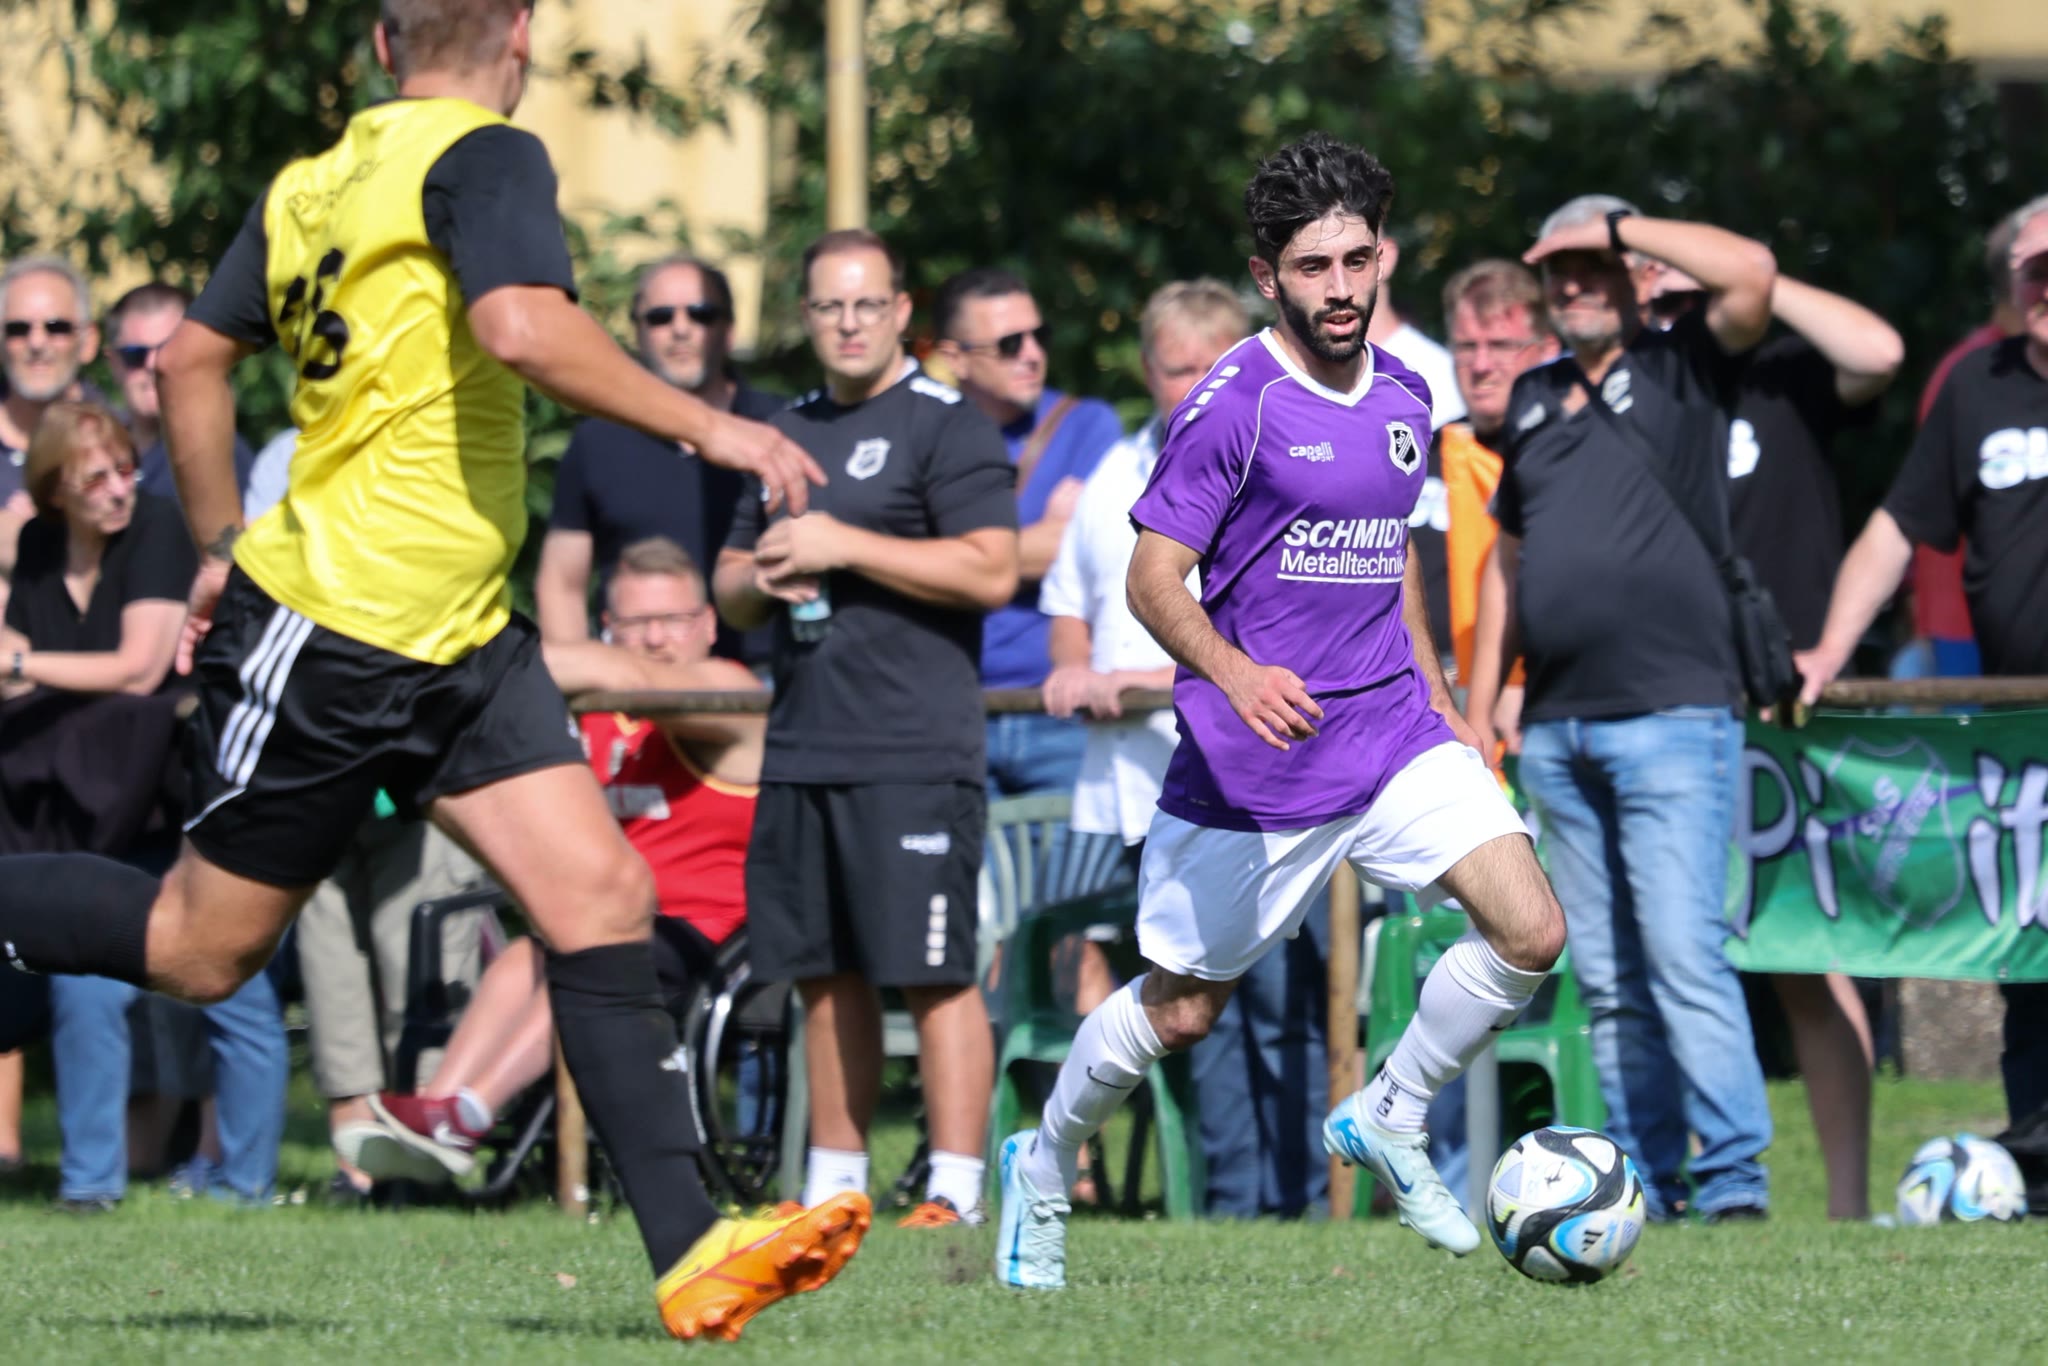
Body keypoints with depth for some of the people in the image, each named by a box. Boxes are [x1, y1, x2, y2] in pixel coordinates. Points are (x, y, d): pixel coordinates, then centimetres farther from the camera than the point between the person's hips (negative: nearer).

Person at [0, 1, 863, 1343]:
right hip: (327, 630, -9)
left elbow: (190, 361, 17)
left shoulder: (312, 183, 12)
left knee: (601, 893, -3)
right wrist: (707, 426, -22)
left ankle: (692, 1253, -10)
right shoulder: (487, 157, -12)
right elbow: (521, 326, -29)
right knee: (202, 947, 2)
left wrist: (222, 548, 25)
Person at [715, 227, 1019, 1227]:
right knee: (825, 976, 10)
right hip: (799, 752, 7)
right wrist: (757, 579, 3)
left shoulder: (946, 426, -3)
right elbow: (729, 588, 28)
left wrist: (845, 547, -14)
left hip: (914, 757, -7)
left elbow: (991, 571, -14)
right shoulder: (787, 432, 21)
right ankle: (833, 1185, 16)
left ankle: (954, 1190, -11)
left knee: (933, 974, -10)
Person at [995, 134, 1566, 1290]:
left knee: (1531, 933, -12)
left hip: (1393, 734, 5)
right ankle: (1045, 1167, 32)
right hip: (1253, 761, -5)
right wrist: (1234, 674, -33)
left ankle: (1391, 1119, 10)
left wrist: (1441, 704, 21)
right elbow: (1154, 579, -16)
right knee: (1182, 1010, 6)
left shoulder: (1404, 396, 7)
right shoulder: (1233, 405, -14)